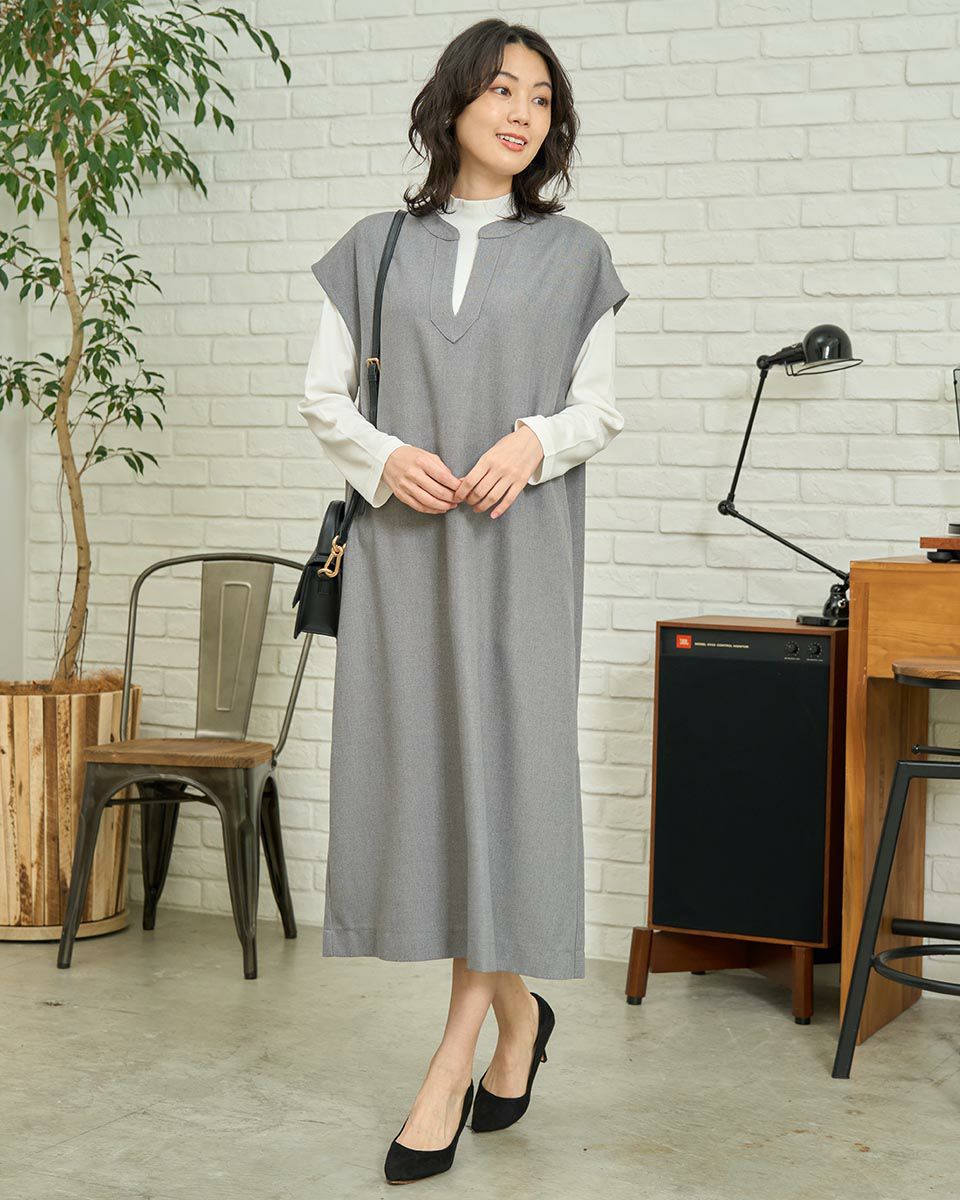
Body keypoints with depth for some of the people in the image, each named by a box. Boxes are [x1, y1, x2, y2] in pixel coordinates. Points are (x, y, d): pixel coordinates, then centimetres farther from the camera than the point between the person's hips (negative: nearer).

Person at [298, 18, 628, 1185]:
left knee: (495, 766, -7)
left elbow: (601, 408, 8)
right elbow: (322, 395, 9)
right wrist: (385, 457, -10)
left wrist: (536, 440, -13)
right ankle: (518, 1011, 21)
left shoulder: (572, 254, 9)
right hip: (401, 541, 2)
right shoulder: (377, 247, 11)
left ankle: (452, 1063, -1)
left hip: (517, 542, -2)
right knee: (409, 765, 1)